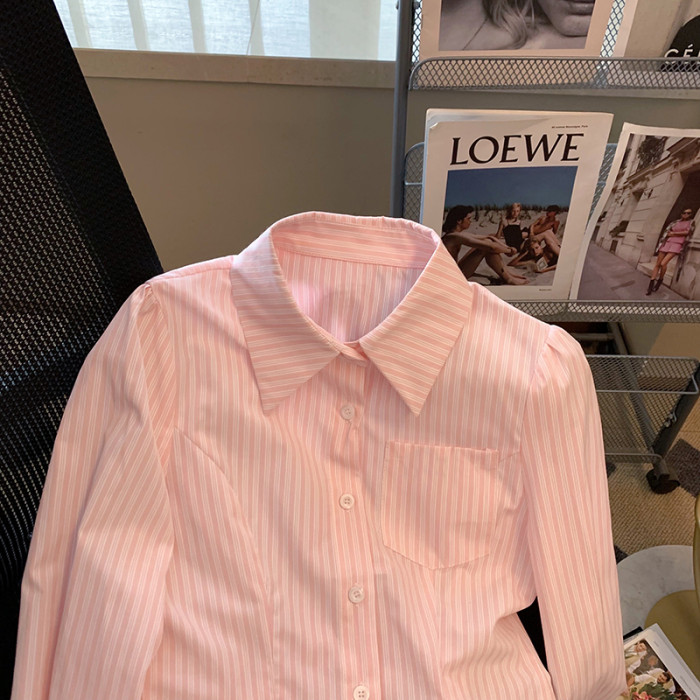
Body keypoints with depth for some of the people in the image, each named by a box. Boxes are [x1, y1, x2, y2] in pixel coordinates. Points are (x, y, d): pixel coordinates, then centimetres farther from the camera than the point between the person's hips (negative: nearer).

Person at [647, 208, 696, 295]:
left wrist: (673, 233, 2)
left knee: (663, 264, -24)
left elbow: (687, 232, -3)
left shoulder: (691, 222, 10)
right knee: (657, 264, -7)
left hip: (677, 245, -4)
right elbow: (667, 232, 13)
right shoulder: (675, 222, 19)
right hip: (667, 243, 4)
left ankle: (659, 281, -4)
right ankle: (650, 286, -9)